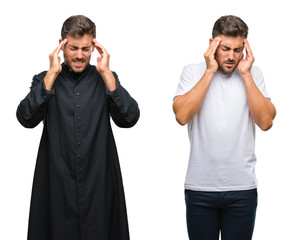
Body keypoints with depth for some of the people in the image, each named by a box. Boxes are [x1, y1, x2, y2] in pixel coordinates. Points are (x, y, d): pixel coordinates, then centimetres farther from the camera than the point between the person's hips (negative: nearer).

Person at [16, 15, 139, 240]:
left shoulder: (106, 79, 7)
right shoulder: (45, 80, 6)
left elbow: (129, 118, -8)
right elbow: (27, 118, -11)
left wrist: (106, 73, -13)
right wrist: (53, 73, -13)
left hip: (99, 182, 1)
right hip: (57, 184, 0)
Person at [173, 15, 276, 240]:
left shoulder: (253, 74, 5)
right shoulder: (193, 72, 3)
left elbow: (266, 121, -7)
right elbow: (182, 115, -13)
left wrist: (245, 74, -8)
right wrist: (210, 71, -11)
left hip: (242, 188, 1)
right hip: (200, 186, -1)